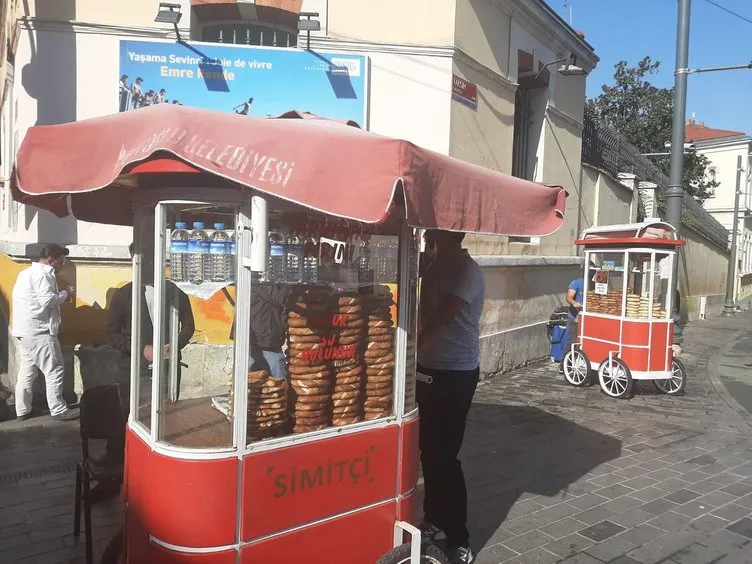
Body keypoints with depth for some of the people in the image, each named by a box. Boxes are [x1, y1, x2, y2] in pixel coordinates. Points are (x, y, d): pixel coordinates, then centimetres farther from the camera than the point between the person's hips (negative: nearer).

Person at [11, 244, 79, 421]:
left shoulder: (28, 272, 19)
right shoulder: (42, 273, -14)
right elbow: (47, 300, -22)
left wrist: (61, 294, 11)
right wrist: (65, 294, -7)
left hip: (25, 330, 10)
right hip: (38, 331, -10)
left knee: (26, 371, 14)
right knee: (55, 370, -4)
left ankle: (22, 410, 19)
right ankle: (58, 410, 0)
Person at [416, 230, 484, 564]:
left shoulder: (467, 270, -16)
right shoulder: (433, 263, 8)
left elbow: (442, 318, -23)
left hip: (456, 374, -8)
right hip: (429, 368, 8)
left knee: (444, 455, -2)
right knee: (429, 450, 15)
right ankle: (435, 521, 32)